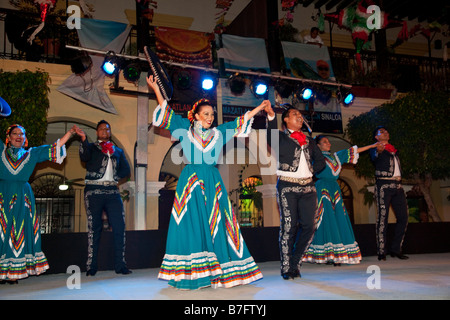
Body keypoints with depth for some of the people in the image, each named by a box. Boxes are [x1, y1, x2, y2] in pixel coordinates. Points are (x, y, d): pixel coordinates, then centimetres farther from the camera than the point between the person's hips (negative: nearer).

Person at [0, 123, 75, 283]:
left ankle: (14, 272, 2)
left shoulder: (31, 154, 15)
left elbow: (55, 147, 14)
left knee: (20, 232, -2)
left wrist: (70, 132, 9)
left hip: (22, 197, 1)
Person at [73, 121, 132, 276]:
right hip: (94, 191, -3)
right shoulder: (91, 147, 12)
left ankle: (120, 265, 2)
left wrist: (114, 177, -2)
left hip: (112, 191, 3)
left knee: (119, 226, -4)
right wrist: (84, 139, -22)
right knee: (94, 228, 0)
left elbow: (126, 170, 14)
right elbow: (84, 157, -10)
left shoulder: (118, 151, 22)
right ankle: (91, 267, 6)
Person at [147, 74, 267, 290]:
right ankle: (190, 275, -1)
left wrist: (259, 108, 24)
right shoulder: (185, 130, 7)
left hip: (213, 183, 3)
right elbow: (167, 111, 5)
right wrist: (156, 89, -1)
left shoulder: (218, 133, 15)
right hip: (191, 182, -3)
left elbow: (240, 121, 22)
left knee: (216, 226, 1)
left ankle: (217, 272, 7)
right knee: (191, 226, -6)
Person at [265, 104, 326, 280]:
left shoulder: (309, 140, 21)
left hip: (307, 187, 5)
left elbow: (320, 160, 26)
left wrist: (310, 171, 10)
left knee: (309, 226, 1)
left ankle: (295, 263, 17)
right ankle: (287, 268, 5)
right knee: (288, 227, -6)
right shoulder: (281, 137, 6)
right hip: (287, 186, -5)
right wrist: (271, 115, -28)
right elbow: (271, 138, -17)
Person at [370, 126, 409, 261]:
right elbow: (374, 157, -20)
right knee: (382, 218, -10)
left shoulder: (394, 149, 24)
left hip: (397, 185, 7)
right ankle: (381, 252, -8)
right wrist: (378, 151, -40)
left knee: (403, 217, 2)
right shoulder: (376, 149, 3)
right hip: (383, 185, -6)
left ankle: (396, 249, 10)